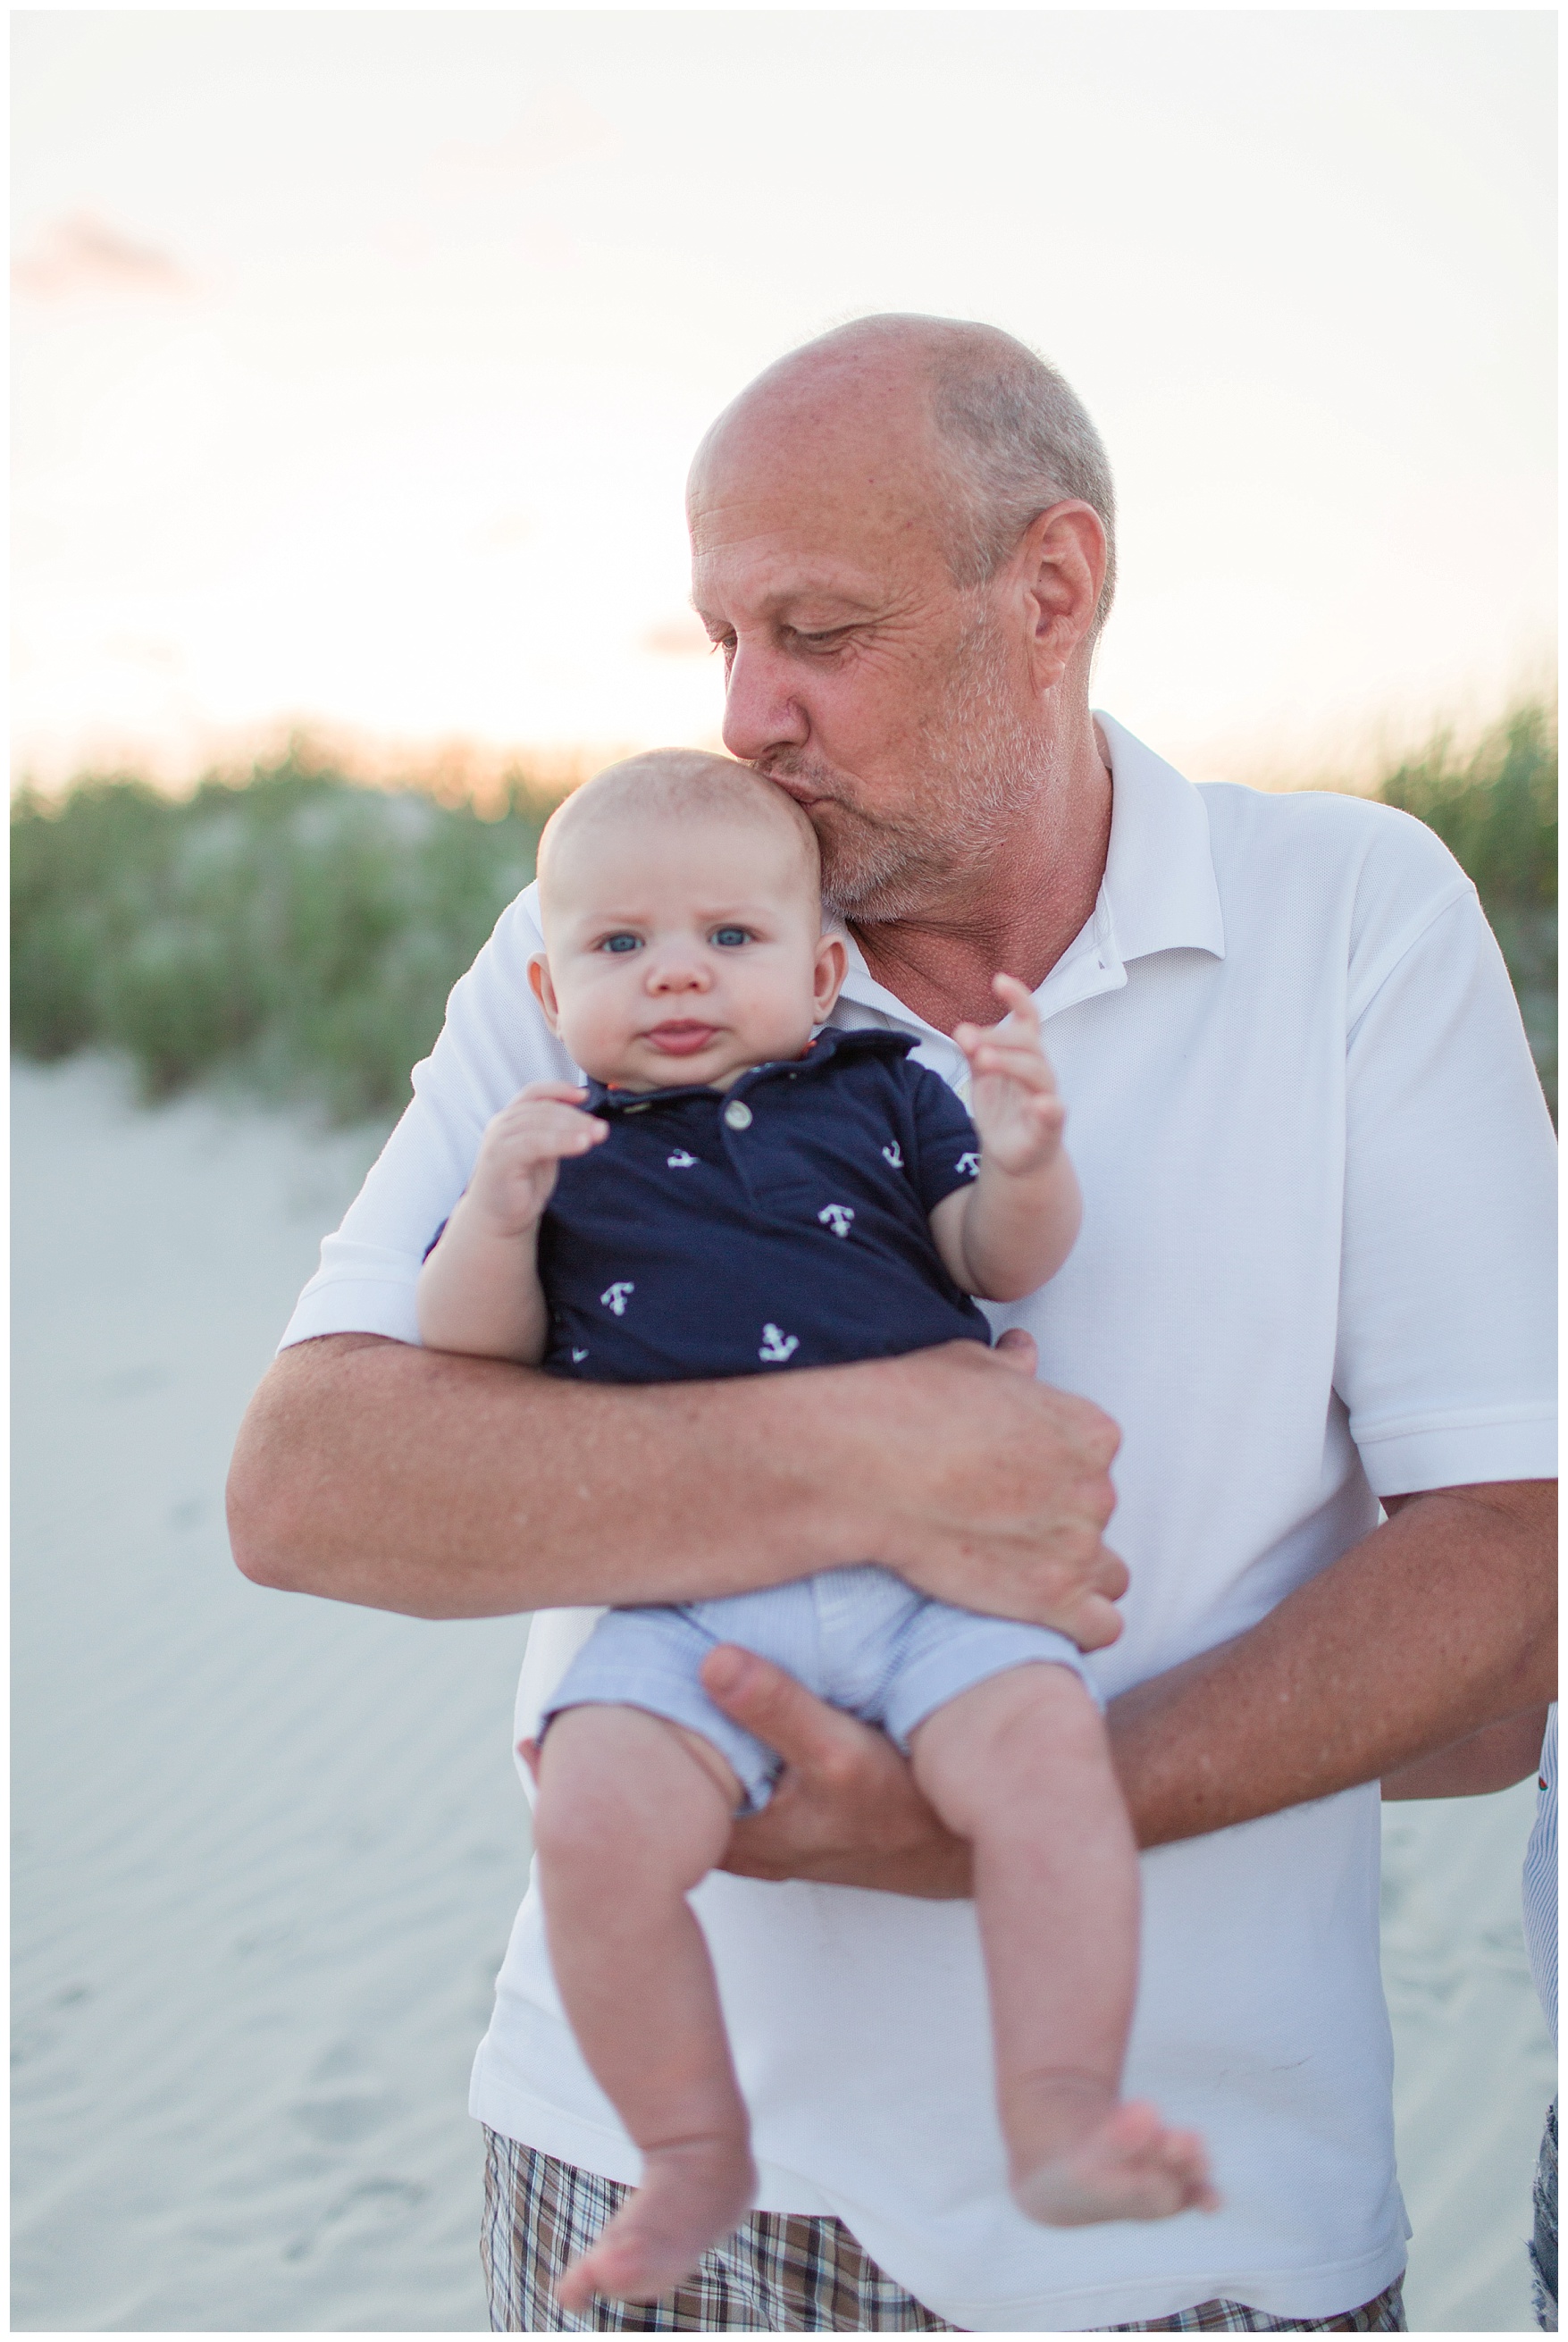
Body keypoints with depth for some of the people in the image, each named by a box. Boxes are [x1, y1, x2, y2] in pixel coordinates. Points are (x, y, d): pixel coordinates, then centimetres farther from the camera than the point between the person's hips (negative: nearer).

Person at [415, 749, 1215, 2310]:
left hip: (924, 1565, 1)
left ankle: (1062, 2126, -14)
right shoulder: (555, 1145, 17)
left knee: (1043, 1749, -27)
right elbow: (469, 1356, 11)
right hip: (681, 1606, 0)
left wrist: (1026, 1164, -10)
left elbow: (1003, 1262, 12)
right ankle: (694, 2162, -4)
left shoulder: (878, 1096, 18)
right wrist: (496, 1217, -9)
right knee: (598, 1816, -25)